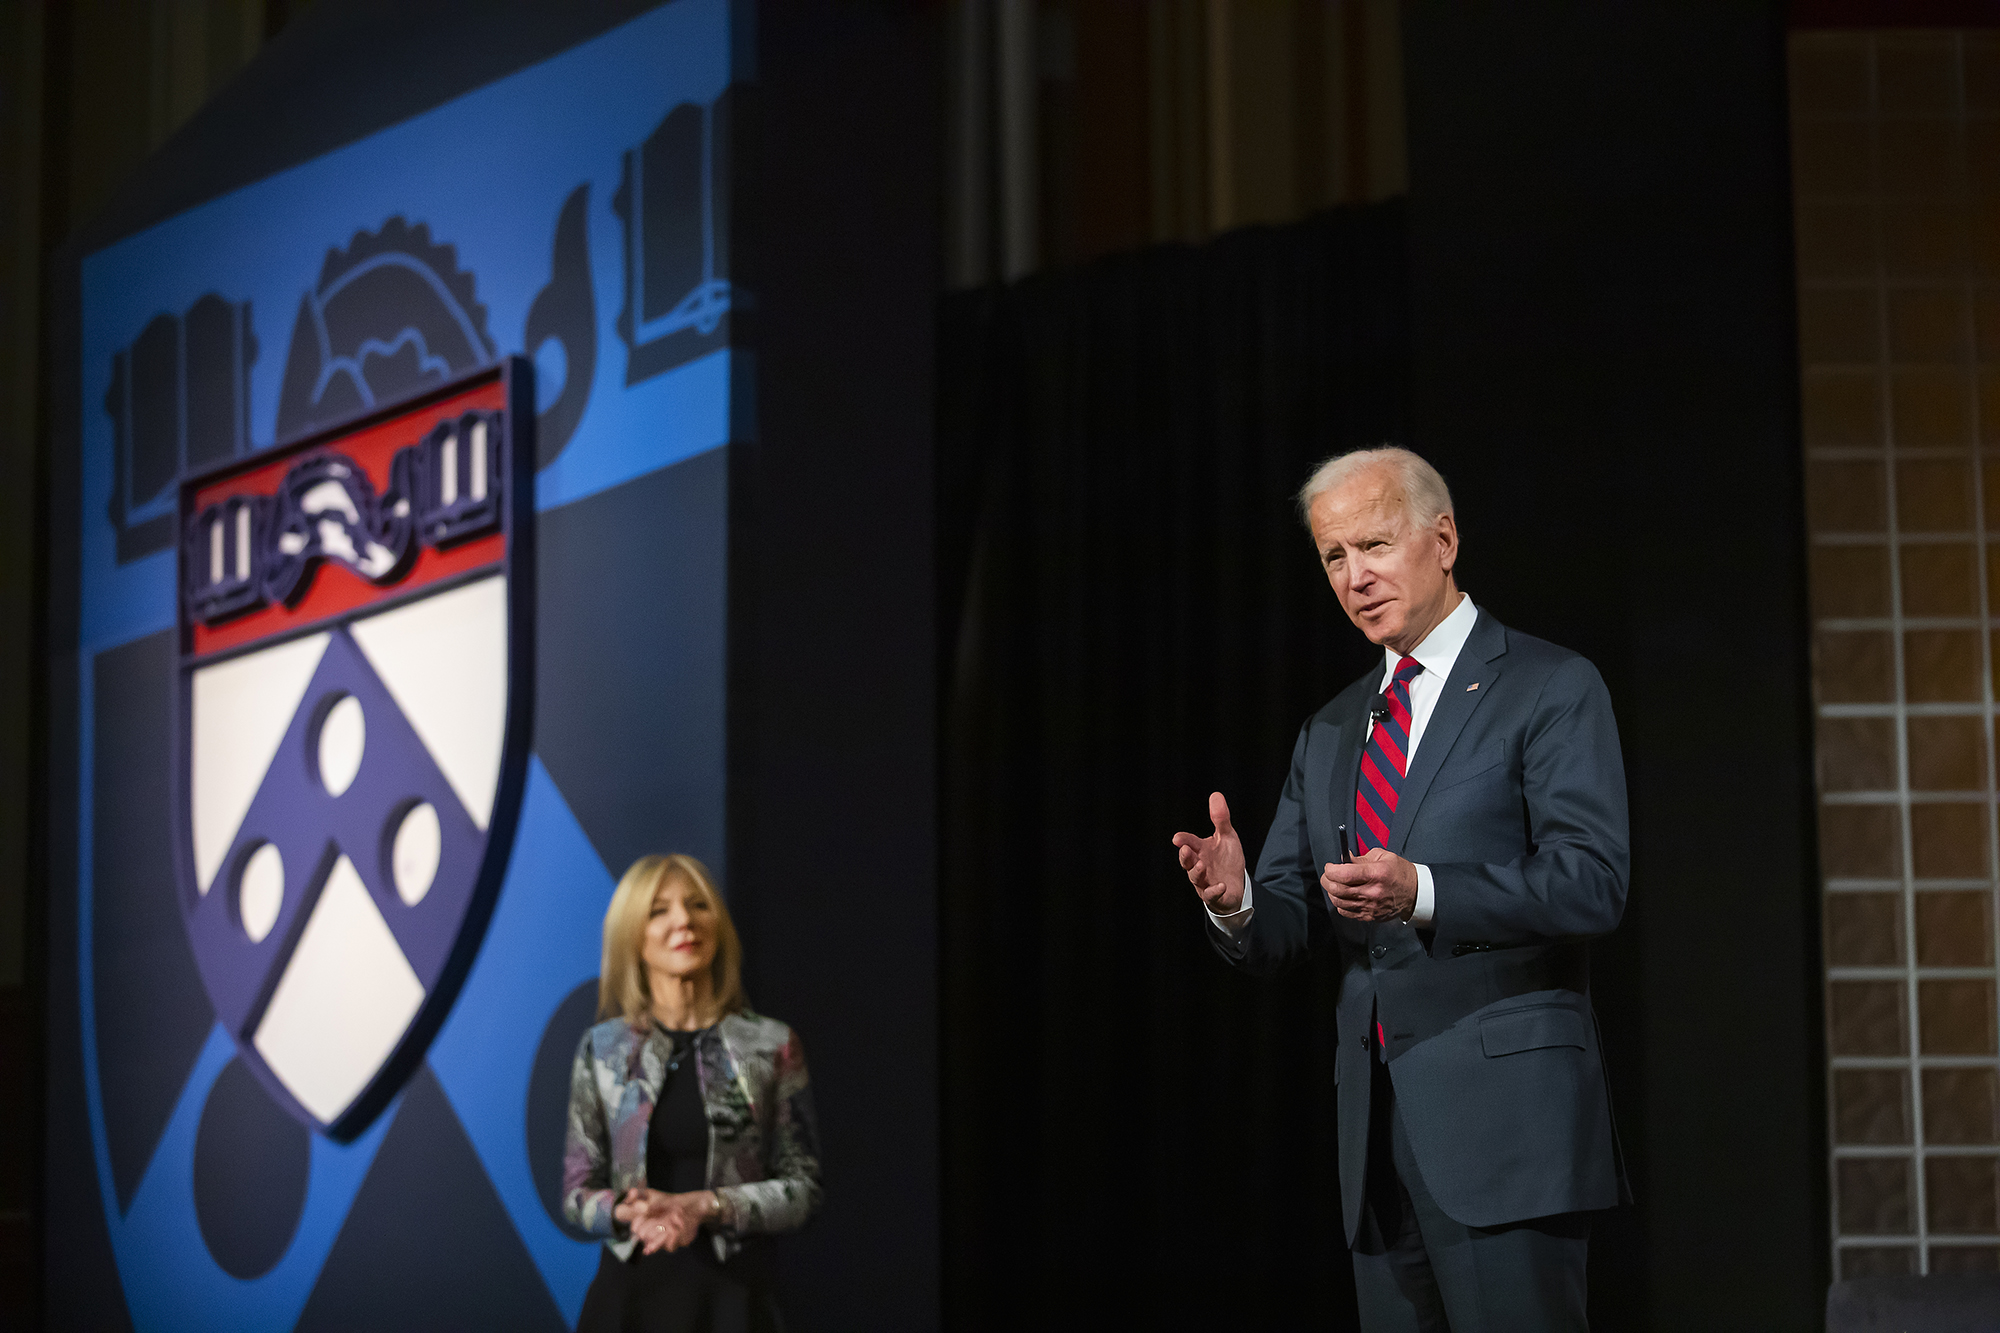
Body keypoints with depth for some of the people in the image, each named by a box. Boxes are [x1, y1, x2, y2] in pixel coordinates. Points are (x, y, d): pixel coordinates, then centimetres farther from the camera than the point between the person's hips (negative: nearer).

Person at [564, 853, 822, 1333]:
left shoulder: (772, 1046, 0)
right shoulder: (602, 1048, 4)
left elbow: (803, 1188, -1)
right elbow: (577, 1194, 6)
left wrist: (705, 1206, -15)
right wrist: (627, 1212, -15)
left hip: (732, 1292, -1)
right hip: (631, 1290, 1)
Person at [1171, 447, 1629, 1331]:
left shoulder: (1552, 690, 0)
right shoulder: (1329, 733, 20)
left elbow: (1592, 882, -12)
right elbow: (1292, 928, 16)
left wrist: (1422, 893, -25)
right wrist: (1238, 901, -8)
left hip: (1502, 1116, -6)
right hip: (1376, 1126, 6)